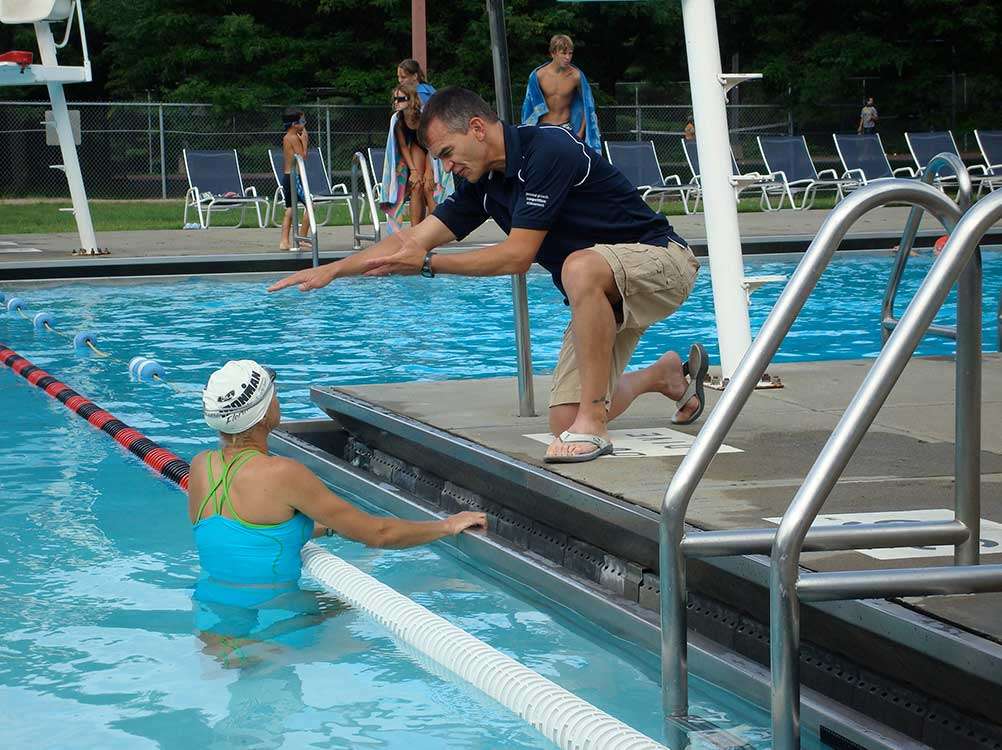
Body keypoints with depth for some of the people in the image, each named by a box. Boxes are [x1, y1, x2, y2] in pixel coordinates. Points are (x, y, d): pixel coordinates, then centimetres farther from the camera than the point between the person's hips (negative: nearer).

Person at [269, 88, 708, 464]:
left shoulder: (546, 151, -23)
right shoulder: (483, 183, 3)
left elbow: (517, 257, -24)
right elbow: (413, 239, 6)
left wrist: (428, 264, -22)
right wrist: (332, 270, -1)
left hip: (659, 260, -9)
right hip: (600, 294, 9)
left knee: (581, 267, -42)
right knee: (563, 421, -1)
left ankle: (591, 424, -33)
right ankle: (666, 376, 26)